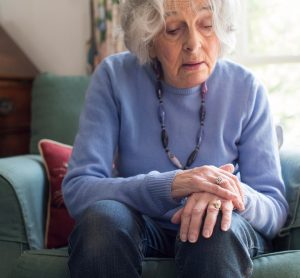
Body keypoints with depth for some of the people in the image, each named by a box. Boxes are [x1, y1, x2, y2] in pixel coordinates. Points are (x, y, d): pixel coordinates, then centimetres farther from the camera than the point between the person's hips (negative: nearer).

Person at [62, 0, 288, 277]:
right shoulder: (114, 77, -11)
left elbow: (275, 208, -8)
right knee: (102, 217, -31)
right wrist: (171, 185, -35)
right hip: (141, 229, 2)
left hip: (225, 240, -1)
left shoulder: (246, 89, -9)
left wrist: (236, 194, -33)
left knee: (218, 226, -35)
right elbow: (77, 191, -19)